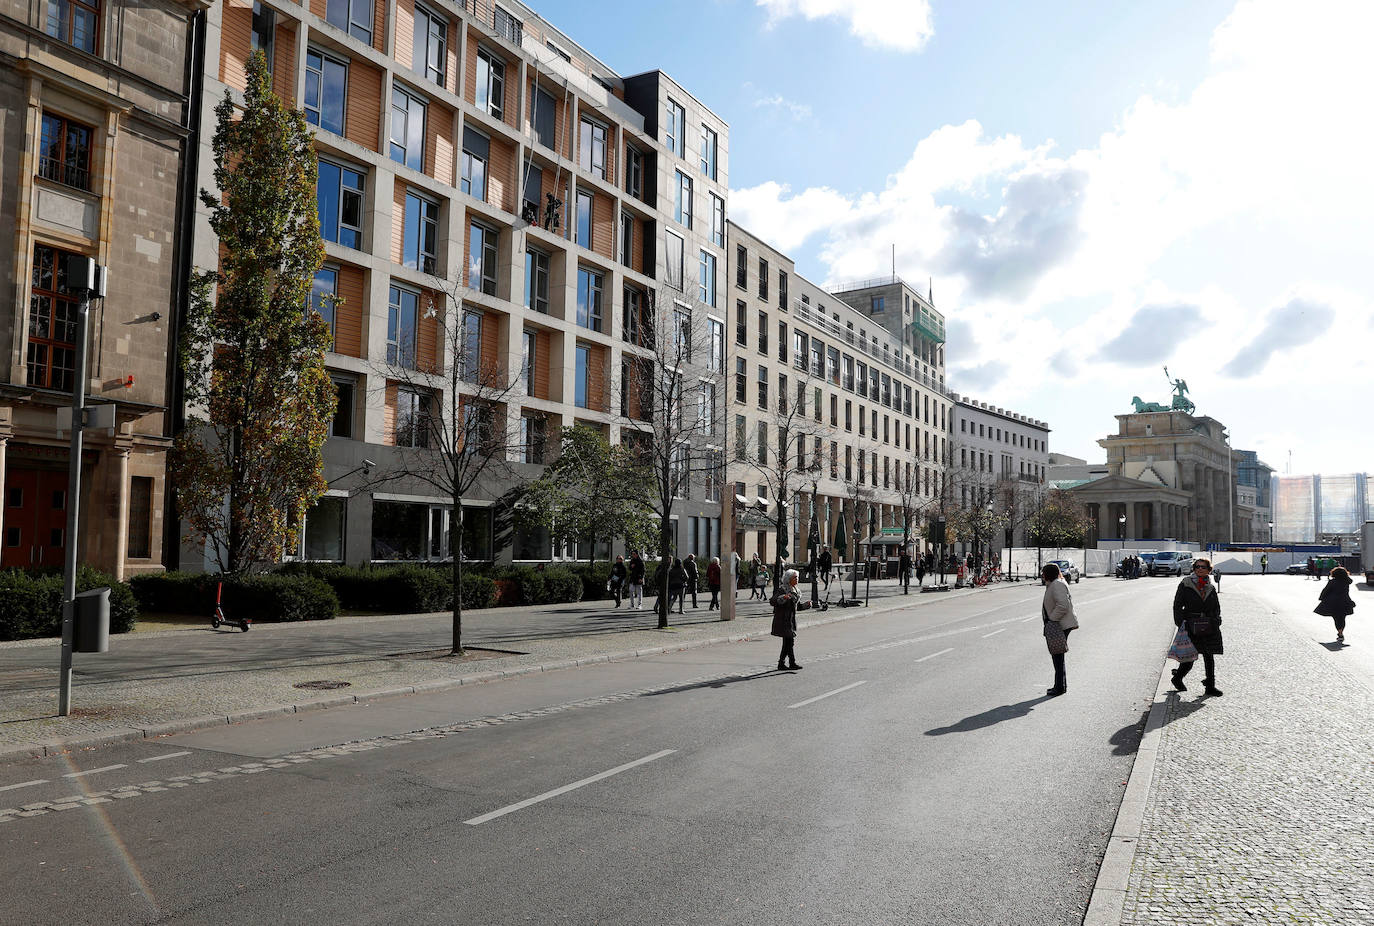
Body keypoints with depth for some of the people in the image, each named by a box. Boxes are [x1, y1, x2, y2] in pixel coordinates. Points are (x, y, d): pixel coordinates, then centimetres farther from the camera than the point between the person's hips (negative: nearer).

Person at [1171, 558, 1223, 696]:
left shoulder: (1211, 588, 11)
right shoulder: (1185, 585, -2)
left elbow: (1216, 607, 19)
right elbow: (1177, 605, -2)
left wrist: (1216, 621, 4)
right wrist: (1181, 622, -11)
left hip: (1209, 628, 4)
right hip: (1191, 627, -4)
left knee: (1209, 657, 6)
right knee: (1190, 658, -3)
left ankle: (1210, 686, 16)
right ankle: (1177, 677, 22)